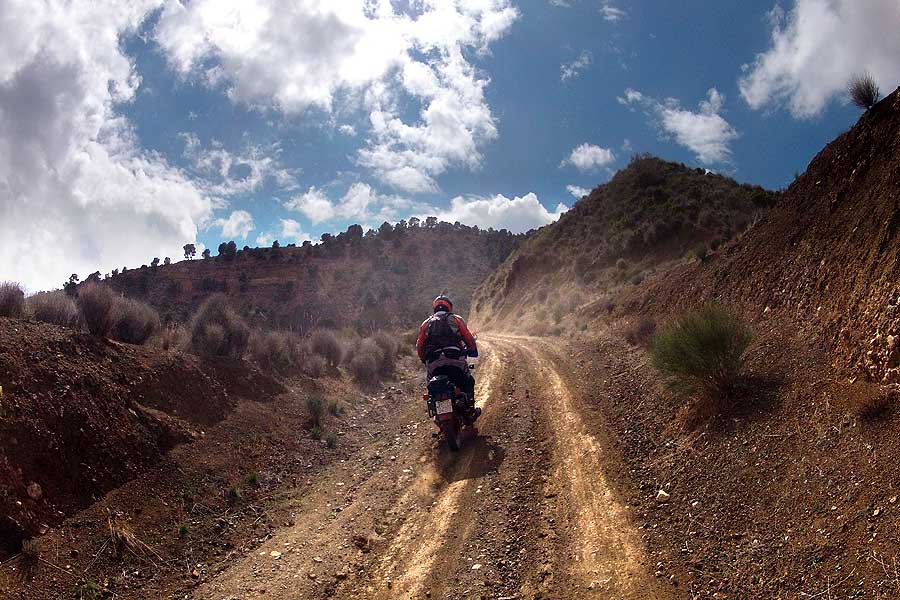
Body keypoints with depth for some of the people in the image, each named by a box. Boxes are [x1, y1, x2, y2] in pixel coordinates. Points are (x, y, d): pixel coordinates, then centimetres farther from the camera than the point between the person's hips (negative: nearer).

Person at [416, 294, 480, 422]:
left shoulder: (426, 323, 18)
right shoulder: (456, 319, 12)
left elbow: (419, 346, 15)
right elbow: (469, 338, 10)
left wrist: (424, 360, 31)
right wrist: (473, 351, 29)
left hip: (433, 363, 1)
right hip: (455, 360, -1)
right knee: (468, 381, 20)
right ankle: (470, 410, 15)